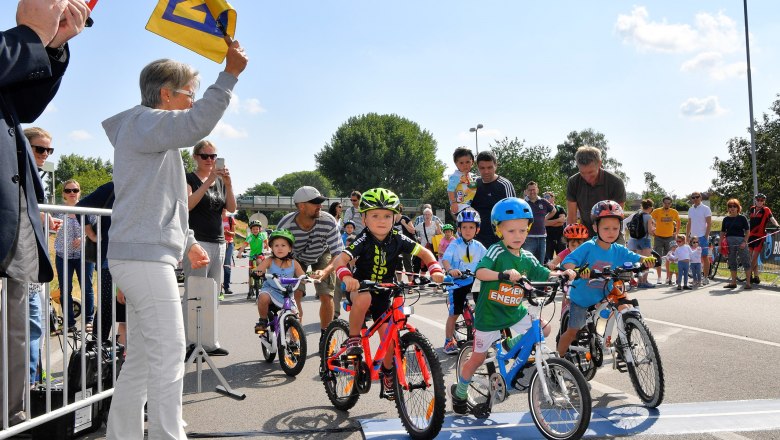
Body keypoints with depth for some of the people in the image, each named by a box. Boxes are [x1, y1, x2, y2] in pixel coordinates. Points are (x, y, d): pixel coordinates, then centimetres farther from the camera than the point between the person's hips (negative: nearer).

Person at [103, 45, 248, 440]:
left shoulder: (152, 132, 25)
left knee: (141, 359, 13)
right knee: (169, 355, -9)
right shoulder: (143, 121, -8)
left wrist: (188, 242, 25)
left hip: (144, 256, 11)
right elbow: (197, 124, -30)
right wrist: (229, 74, -32)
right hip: (146, 256, -11)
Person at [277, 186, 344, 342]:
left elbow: (337, 255, -29)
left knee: (326, 297, -13)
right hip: (296, 259, 0)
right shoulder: (285, 225, -34)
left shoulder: (328, 222, -34)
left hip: (321, 256, 0)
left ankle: (325, 338, 6)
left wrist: (324, 271, -51)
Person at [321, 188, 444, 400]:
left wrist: (435, 269, -19)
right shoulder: (363, 241, -21)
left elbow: (424, 252, -1)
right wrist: (345, 275, -56)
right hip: (360, 287, -3)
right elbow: (341, 259, -34)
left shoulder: (397, 239, -11)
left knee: (390, 340, -2)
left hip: (383, 294, 3)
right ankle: (353, 340, -17)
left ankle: (387, 374, 28)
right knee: (364, 299, -40)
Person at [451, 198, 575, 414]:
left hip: (515, 313, 5)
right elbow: (480, 272, -33)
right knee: (478, 358, 5)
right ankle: (459, 392, 29)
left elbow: (545, 275, 3)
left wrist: (563, 274, -17)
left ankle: (511, 345, 17)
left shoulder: (527, 258, -1)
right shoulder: (496, 251, -19)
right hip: (489, 315, -5)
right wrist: (503, 274, -49)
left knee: (544, 328, -5)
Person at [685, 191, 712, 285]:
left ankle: (706, 277, 2)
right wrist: (687, 236, 12)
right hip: (693, 237, 5)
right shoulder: (690, 209, 14)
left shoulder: (705, 209, -3)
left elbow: (709, 223, -6)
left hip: (702, 236, -5)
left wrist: (706, 236, -13)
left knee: (704, 257, -2)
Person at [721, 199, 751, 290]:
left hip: (740, 241, -4)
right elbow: (722, 232, 13)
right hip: (729, 242, 4)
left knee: (745, 261, -5)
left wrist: (745, 242, -12)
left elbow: (747, 231, -2)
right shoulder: (726, 219, 11)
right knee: (732, 262, 9)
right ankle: (733, 282, 17)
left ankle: (748, 282, -2)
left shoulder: (742, 218, 0)